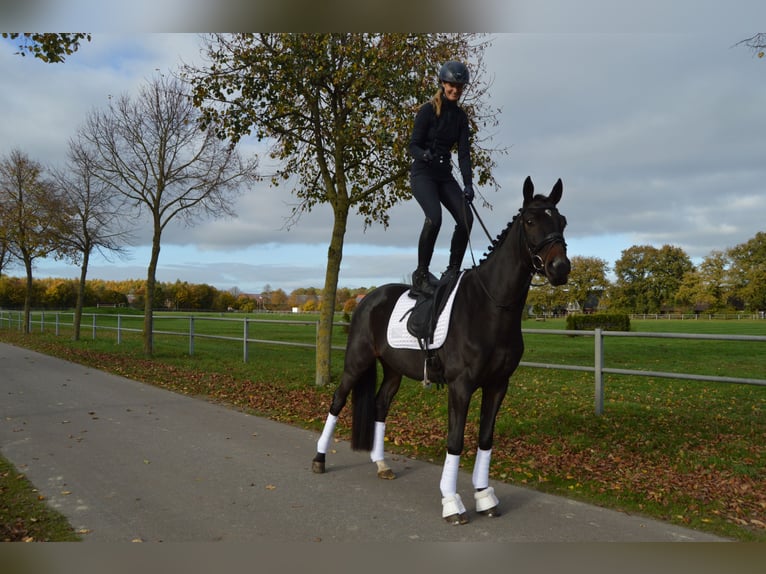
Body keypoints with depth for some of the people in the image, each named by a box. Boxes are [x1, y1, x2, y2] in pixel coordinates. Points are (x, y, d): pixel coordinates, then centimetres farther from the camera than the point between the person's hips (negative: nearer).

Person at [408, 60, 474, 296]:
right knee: (434, 217, -27)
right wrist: (424, 155, -32)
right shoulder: (427, 111, -6)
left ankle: (453, 270, 2)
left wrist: (468, 184, -10)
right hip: (422, 173, -6)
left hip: (445, 174, 6)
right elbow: (413, 146, -9)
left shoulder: (460, 116, 9)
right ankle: (421, 274, -16)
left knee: (466, 218, -12)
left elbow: (464, 152, 2)